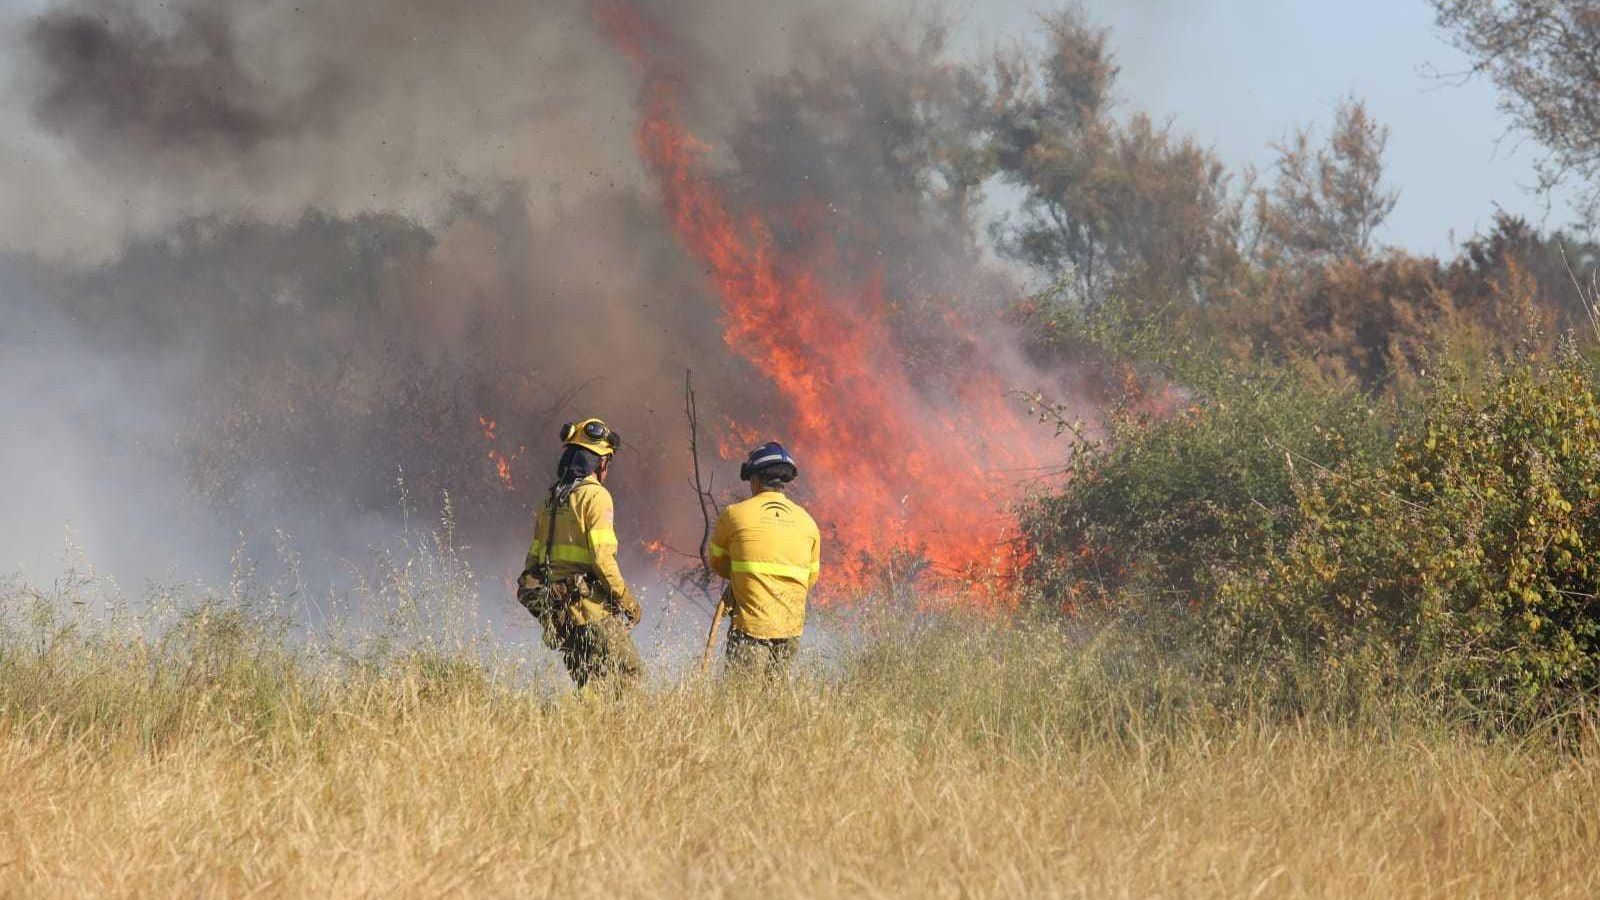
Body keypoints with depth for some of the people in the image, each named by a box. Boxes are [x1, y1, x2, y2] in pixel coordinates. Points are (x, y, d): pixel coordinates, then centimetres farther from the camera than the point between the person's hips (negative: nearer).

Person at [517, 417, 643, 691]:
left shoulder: (551, 499, 16)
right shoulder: (595, 495, -8)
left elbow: (534, 556, 18)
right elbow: (601, 556, -16)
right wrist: (626, 599, -8)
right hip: (592, 605, -8)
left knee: (588, 684, 13)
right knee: (628, 676, -8)